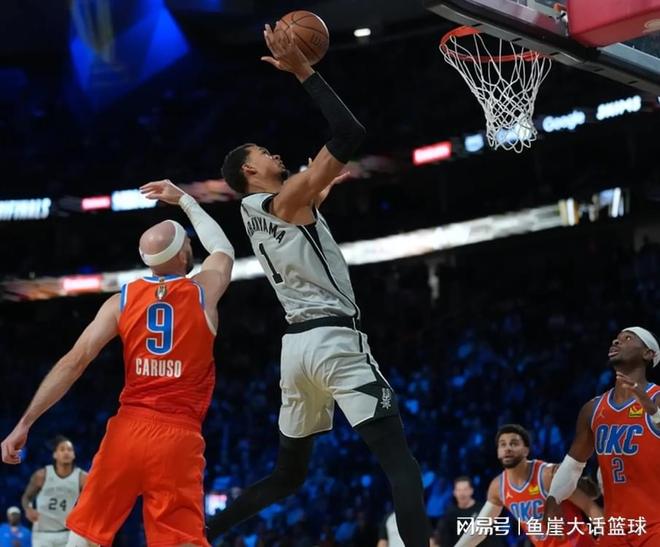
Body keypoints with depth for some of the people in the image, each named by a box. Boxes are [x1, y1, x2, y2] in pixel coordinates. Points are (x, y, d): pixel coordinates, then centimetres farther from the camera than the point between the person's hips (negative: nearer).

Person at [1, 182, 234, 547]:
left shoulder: (121, 300, 6)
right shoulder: (204, 291, 5)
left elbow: (74, 362, -2)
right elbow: (224, 250, 29)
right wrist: (184, 199, 40)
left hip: (128, 429, 2)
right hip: (179, 436, -1)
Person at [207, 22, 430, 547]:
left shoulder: (254, 212, 17)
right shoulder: (289, 197, -6)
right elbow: (351, 135, -14)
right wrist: (303, 71, -11)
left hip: (296, 344, 9)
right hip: (335, 339, -9)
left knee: (289, 473, 20)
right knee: (401, 461, -13)